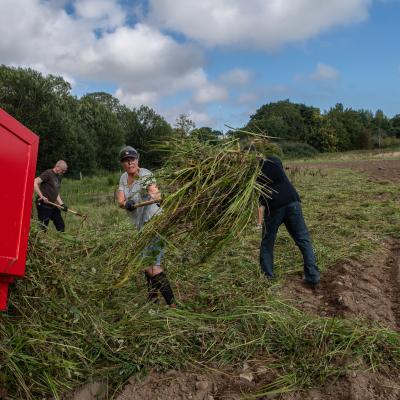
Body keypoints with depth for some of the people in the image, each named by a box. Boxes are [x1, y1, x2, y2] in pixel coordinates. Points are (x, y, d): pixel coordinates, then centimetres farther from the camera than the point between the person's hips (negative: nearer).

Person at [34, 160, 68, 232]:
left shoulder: (59, 177, 15)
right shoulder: (48, 173, -10)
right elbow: (34, 183, -20)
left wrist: (62, 204, 7)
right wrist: (41, 196, -22)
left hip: (53, 206, 8)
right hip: (44, 205, -8)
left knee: (61, 226, 10)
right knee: (43, 228, -3)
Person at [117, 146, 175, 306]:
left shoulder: (145, 174, -16)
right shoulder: (124, 178, 5)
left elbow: (155, 192, -34)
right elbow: (120, 201, -6)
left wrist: (155, 196, -58)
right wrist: (127, 204, -29)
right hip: (141, 224, 9)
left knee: (152, 266, -15)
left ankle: (172, 304, -11)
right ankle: (153, 299, 34)